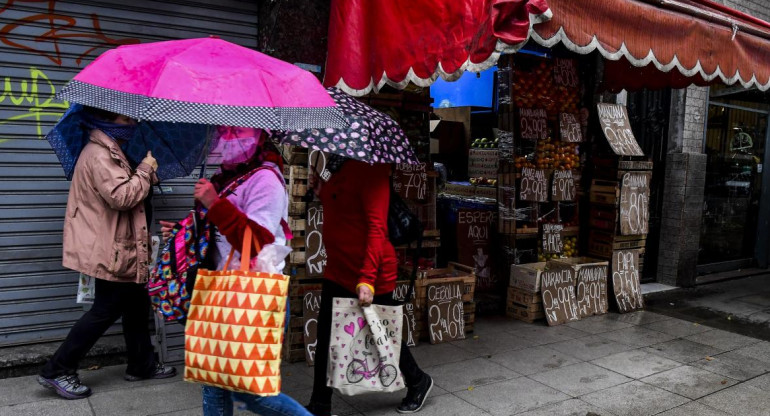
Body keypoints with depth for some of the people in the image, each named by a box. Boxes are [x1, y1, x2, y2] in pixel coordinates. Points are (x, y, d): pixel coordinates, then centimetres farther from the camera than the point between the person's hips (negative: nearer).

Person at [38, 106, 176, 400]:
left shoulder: (109, 152, 17)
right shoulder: (99, 155, -18)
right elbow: (121, 197, -27)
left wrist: (144, 175, 12)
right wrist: (145, 170, -15)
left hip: (119, 249, 11)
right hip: (110, 251, -11)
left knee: (136, 305, 15)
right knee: (105, 311, -1)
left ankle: (142, 365, 27)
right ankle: (57, 371, 11)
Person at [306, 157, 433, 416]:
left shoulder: (369, 168, -18)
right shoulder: (338, 166, 8)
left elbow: (377, 227, -25)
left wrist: (367, 280, -30)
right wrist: (322, 193, 5)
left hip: (369, 272, -8)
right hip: (337, 270, 8)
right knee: (326, 338, 9)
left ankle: (418, 382, 38)